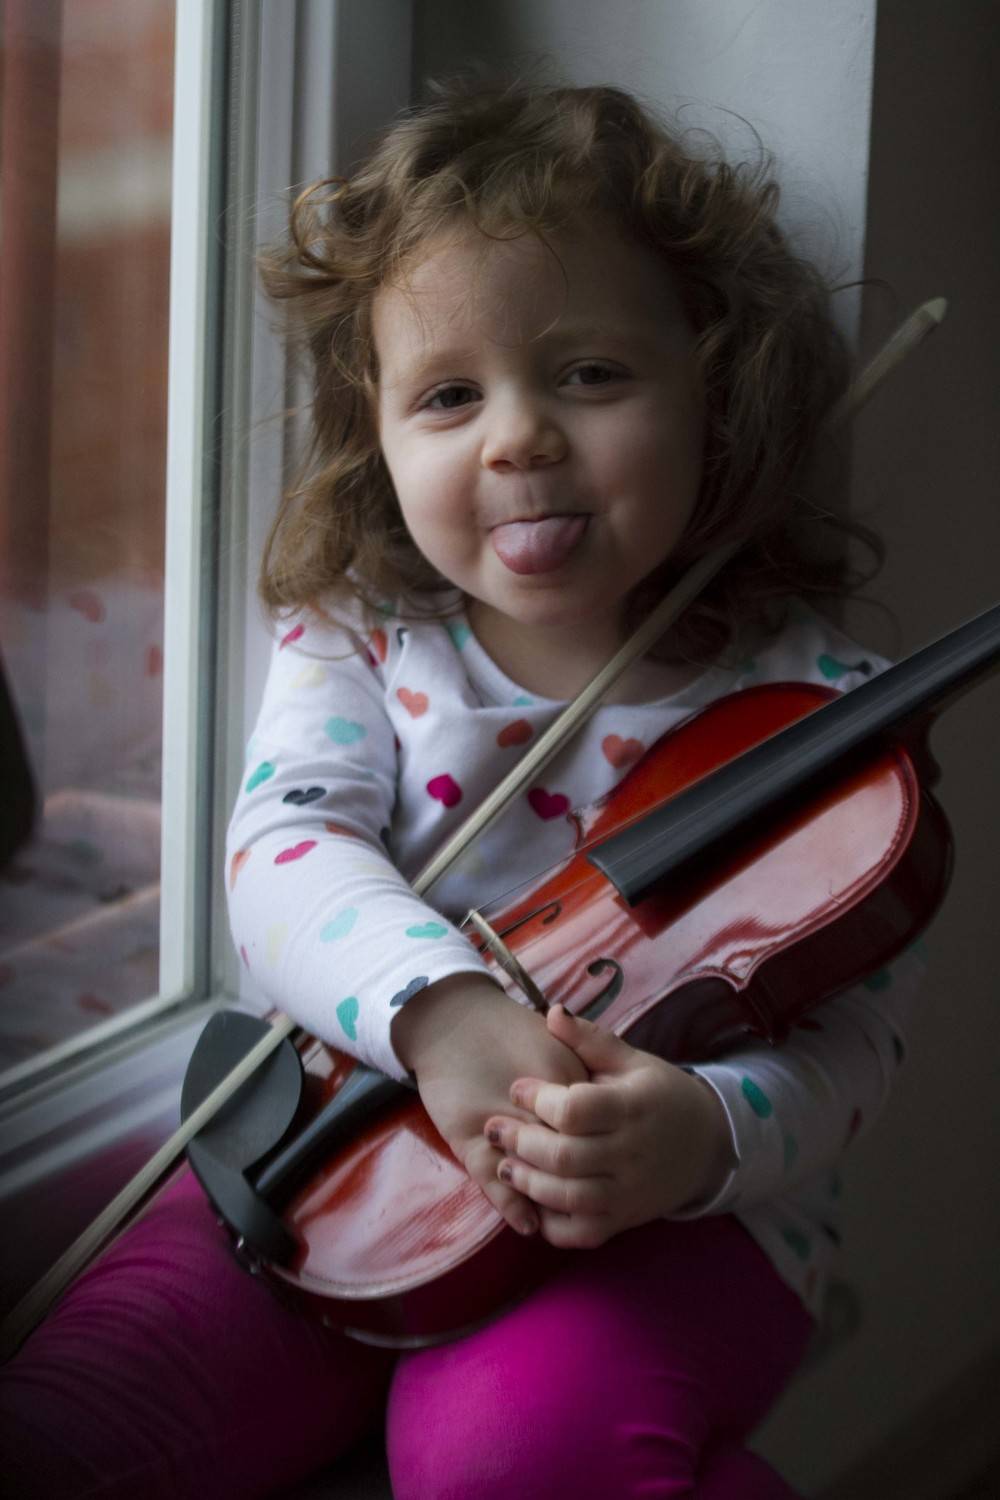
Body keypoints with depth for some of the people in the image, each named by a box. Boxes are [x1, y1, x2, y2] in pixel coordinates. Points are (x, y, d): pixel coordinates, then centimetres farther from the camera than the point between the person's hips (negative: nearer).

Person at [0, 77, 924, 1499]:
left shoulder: (809, 696, -4)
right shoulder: (352, 641, 5)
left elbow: (853, 1025, -8)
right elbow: (287, 843, -11)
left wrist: (709, 1131, -31)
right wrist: (438, 1006, -33)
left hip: (679, 1212, -2)